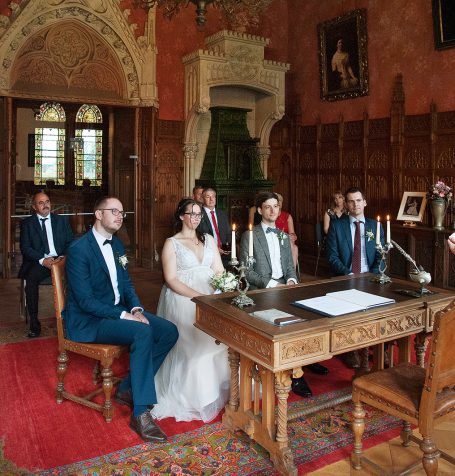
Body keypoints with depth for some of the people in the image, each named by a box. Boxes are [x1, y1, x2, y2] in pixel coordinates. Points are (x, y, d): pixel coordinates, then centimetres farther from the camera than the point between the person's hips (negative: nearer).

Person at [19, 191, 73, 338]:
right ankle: (34, 325, -24)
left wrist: (63, 257, -9)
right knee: (31, 279, -34)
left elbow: (70, 243, 12)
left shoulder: (62, 220, 17)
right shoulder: (27, 223, 12)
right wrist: (42, 260, -15)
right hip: (38, 262, -1)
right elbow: (25, 248, 2)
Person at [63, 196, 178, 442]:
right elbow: (85, 300, -21)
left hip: (118, 310, 8)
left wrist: (136, 309, -7)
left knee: (169, 331, -7)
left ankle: (128, 388, 4)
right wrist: (124, 315, -25)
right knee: (143, 332, -32)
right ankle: (140, 413, -24)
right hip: (88, 320, -8)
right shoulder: (79, 249, -16)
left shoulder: (116, 244, 10)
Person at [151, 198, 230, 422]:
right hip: (182, 299, -4)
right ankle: (191, 396, -2)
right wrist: (197, 296, -19)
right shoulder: (171, 243, 1)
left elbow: (219, 271, 10)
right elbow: (171, 279, -8)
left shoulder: (208, 240, 15)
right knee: (190, 344, -21)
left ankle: (216, 390, 0)